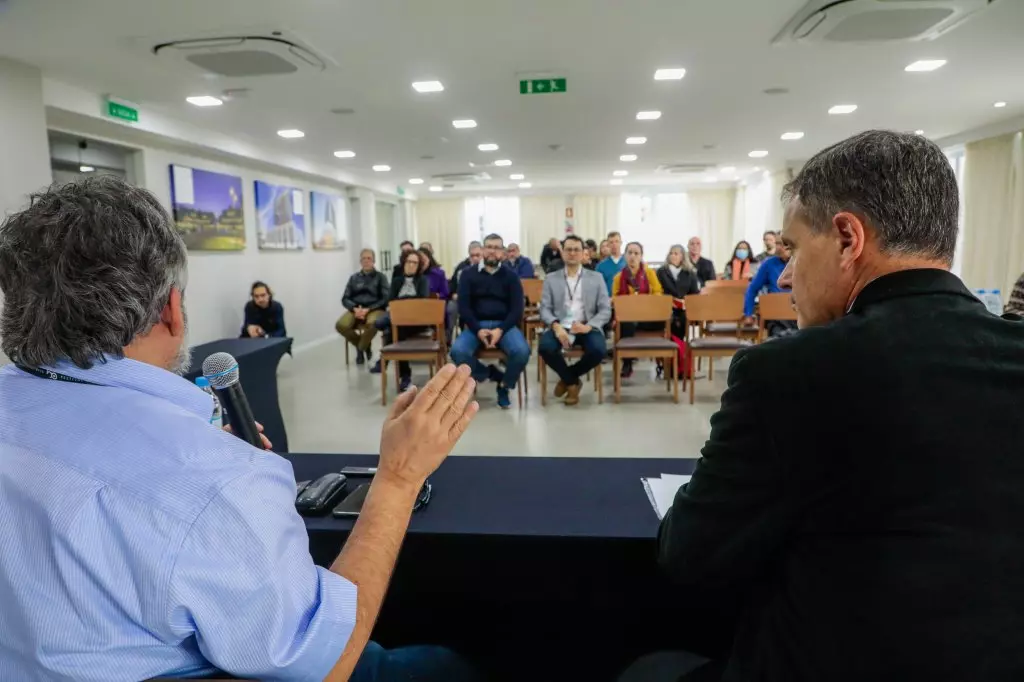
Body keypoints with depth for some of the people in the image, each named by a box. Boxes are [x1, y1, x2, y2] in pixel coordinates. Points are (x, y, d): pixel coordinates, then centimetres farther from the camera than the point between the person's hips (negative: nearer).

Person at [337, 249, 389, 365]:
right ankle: (364, 345, 0)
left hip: (375, 309, -3)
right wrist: (355, 309, -12)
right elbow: (345, 299, 10)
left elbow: (385, 299, -2)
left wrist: (368, 309, -16)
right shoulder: (354, 278, 16)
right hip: (356, 309, 3)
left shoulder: (380, 277, 8)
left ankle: (361, 347, -6)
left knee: (372, 324, -39)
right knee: (341, 325, -28)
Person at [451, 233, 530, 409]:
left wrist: (500, 330, -17)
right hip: (476, 325, 0)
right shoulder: (468, 275, 9)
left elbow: (517, 309, 1)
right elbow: (463, 307, 0)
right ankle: (494, 375, -5)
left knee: (522, 351, -30)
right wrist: (478, 330, -17)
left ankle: (504, 386, -1)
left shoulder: (511, 276, 9)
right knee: (458, 351, -30)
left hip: (504, 325, 0)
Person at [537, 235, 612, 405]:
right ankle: (572, 382, -2)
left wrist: (588, 326, -16)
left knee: (598, 351, -32)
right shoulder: (551, 279, 11)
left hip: (587, 327, 0)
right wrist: (556, 325, -18)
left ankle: (567, 378, 0)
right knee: (544, 347, -31)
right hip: (560, 327, 0)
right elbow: (545, 309, 4)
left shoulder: (596, 278, 10)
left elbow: (605, 310, 4)